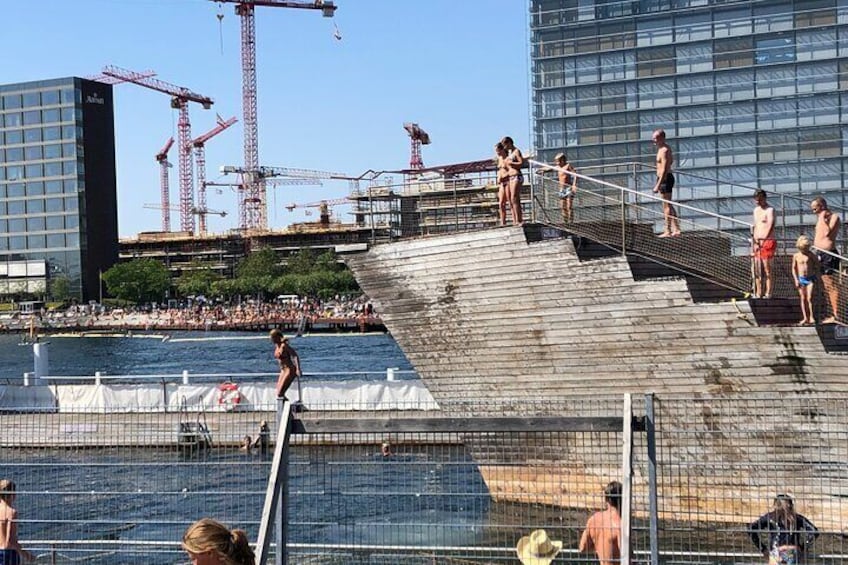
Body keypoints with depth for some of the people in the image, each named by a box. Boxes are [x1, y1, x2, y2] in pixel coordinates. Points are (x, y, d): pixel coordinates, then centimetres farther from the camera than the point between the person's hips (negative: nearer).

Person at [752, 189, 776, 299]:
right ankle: (758, 293, 7)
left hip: (767, 242, -8)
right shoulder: (756, 210, 18)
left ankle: (768, 293, -8)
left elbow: (770, 226, -14)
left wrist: (763, 241, -17)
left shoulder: (770, 210, -6)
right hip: (758, 242, 8)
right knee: (757, 269, 4)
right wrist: (755, 241, 7)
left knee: (767, 268, -9)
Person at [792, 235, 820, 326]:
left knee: (809, 298, -10)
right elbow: (794, 268, 7)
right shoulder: (796, 256, 1)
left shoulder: (811, 255, -4)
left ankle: (811, 317, -8)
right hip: (801, 279, 2)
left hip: (810, 279, -2)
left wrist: (815, 277, -3)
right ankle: (805, 318, 8)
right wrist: (796, 280, -1)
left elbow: (817, 266, 5)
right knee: (803, 299, 4)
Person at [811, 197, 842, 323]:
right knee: (827, 286, 11)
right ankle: (834, 314, 16)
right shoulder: (821, 218, 18)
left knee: (831, 286, -10)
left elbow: (827, 233, -23)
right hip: (821, 254, 9)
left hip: (829, 255, -9)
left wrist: (822, 218, -16)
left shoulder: (834, 217, -9)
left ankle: (837, 315, -10)